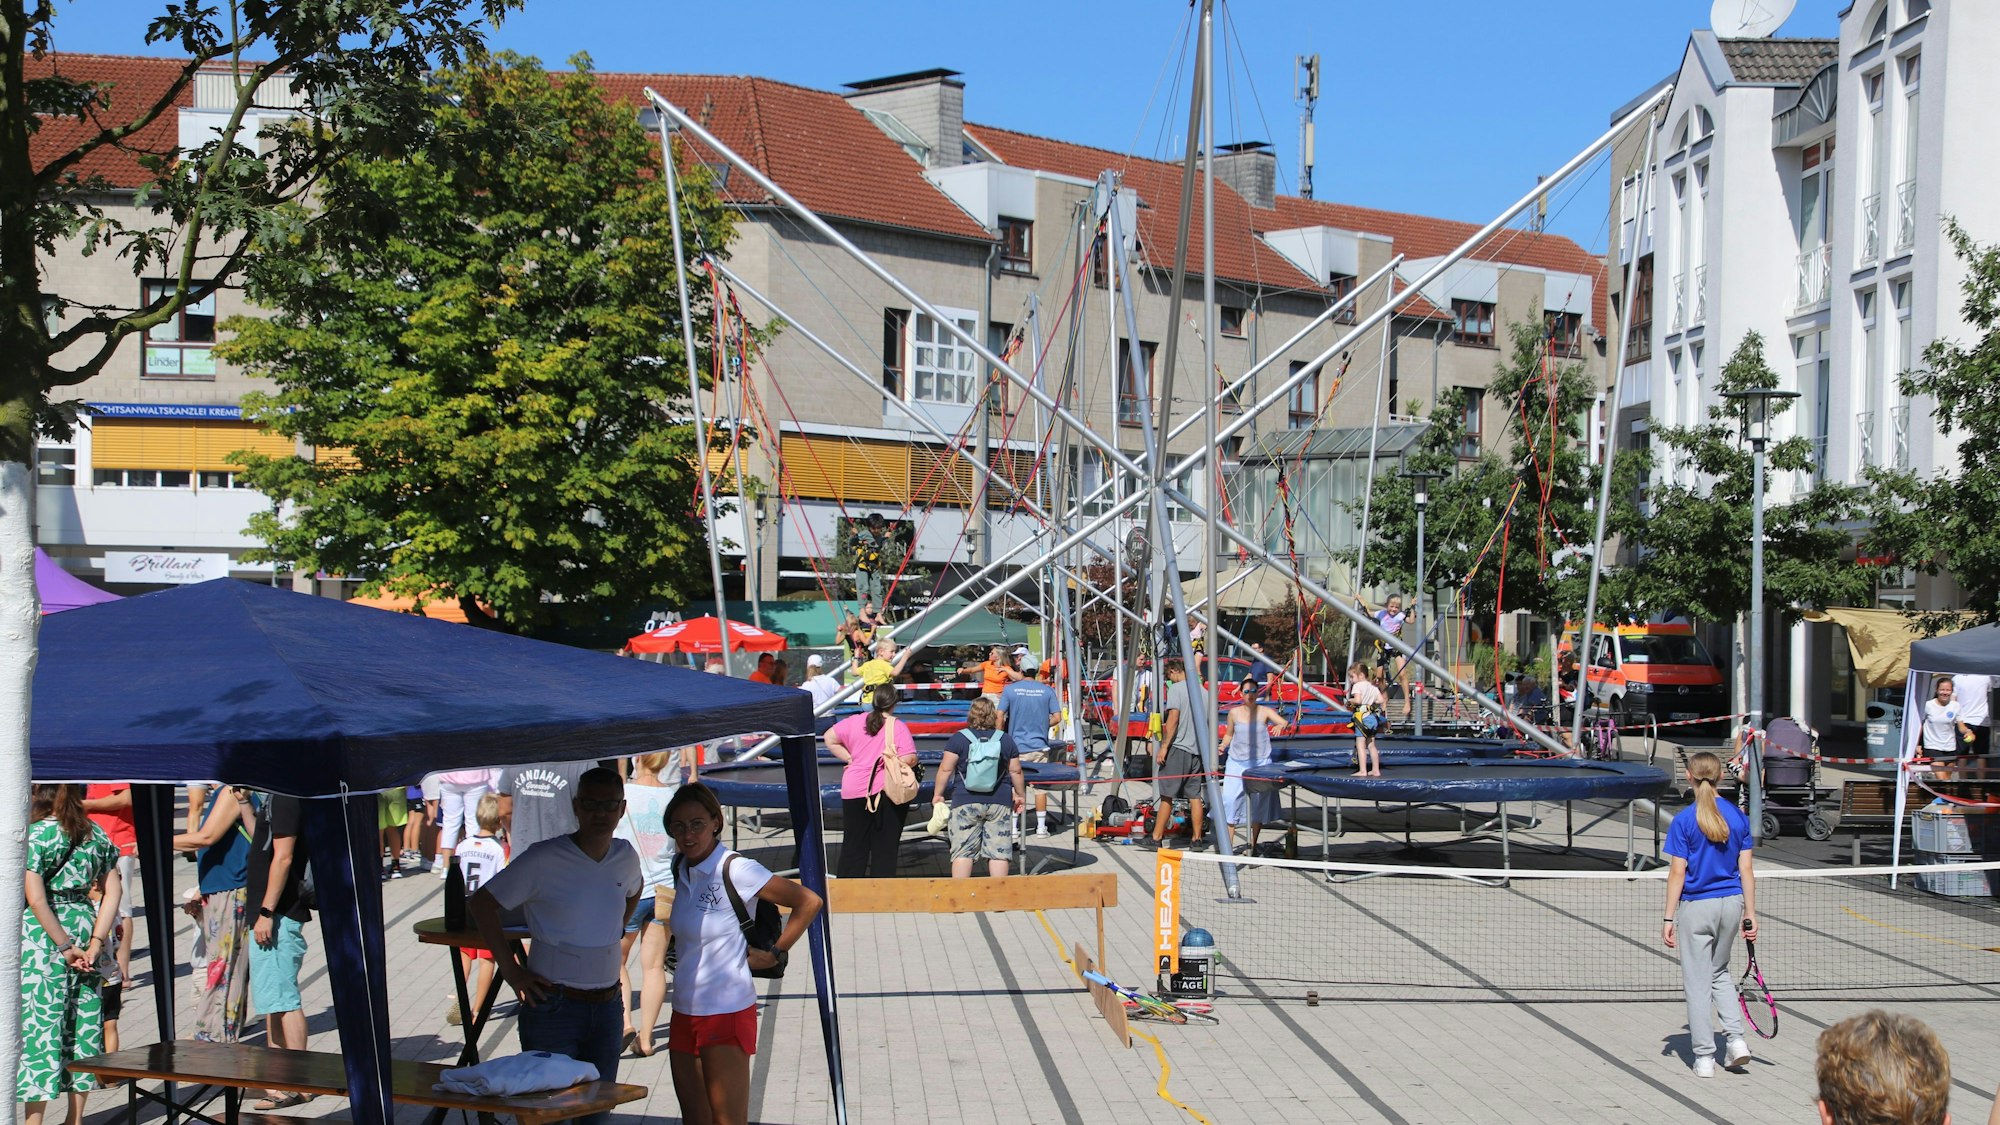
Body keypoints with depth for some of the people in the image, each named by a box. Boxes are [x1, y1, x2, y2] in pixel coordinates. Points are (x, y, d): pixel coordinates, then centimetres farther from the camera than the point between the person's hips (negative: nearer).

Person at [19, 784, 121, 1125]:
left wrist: (65, 946, -13)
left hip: (42, 935, -6)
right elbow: (113, 891, 2)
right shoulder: (95, 834, 6)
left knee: (39, 1023, -1)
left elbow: (36, 900, -18)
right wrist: (96, 941, -2)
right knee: (82, 1020, 11)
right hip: (83, 926, 6)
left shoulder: (33, 835, -11)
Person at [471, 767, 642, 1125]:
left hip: (607, 1006, 5)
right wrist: (510, 970, -10)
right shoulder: (544, 858, -13)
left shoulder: (625, 857, 4)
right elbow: (481, 904, -9)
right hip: (553, 1007, -5)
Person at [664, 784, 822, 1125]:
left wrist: (775, 953, -10)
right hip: (685, 1012, 8)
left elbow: (808, 902, -16)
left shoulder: (734, 869, -15)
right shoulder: (683, 870, 7)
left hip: (726, 1012, -8)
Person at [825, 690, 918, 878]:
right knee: (885, 848, 4)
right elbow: (910, 759, -15)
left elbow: (829, 738, 11)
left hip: (854, 791, 3)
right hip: (889, 792, -3)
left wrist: (848, 758, 11)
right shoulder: (898, 726, -8)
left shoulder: (854, 722, 3)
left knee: (853, 845, 12)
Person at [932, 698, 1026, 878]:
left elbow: (945, 769, -4)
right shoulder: (1006, 739, 5)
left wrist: (938, 794, 6)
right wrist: (1019, 795, 22)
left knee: (963, 850, 0)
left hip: (965, 802, -2)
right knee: (998, 851, 3)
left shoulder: (958, 739, -2)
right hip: (1000, 803, 2)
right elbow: (1015, 771, 9)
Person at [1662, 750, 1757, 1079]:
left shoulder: (1683, 820, -11)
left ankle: (1705, 1057, 9)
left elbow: (1678, 873, -11)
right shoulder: (1738, 817, 0)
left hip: (1696, 906, -4)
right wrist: (1749, 914, 9)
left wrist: (1669, 918, -6)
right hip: (1730, 904, 4)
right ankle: (1736, 1037, 11)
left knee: (1698, 982, 5)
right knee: (1720, 972, 24)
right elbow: (1746, 870, 2)